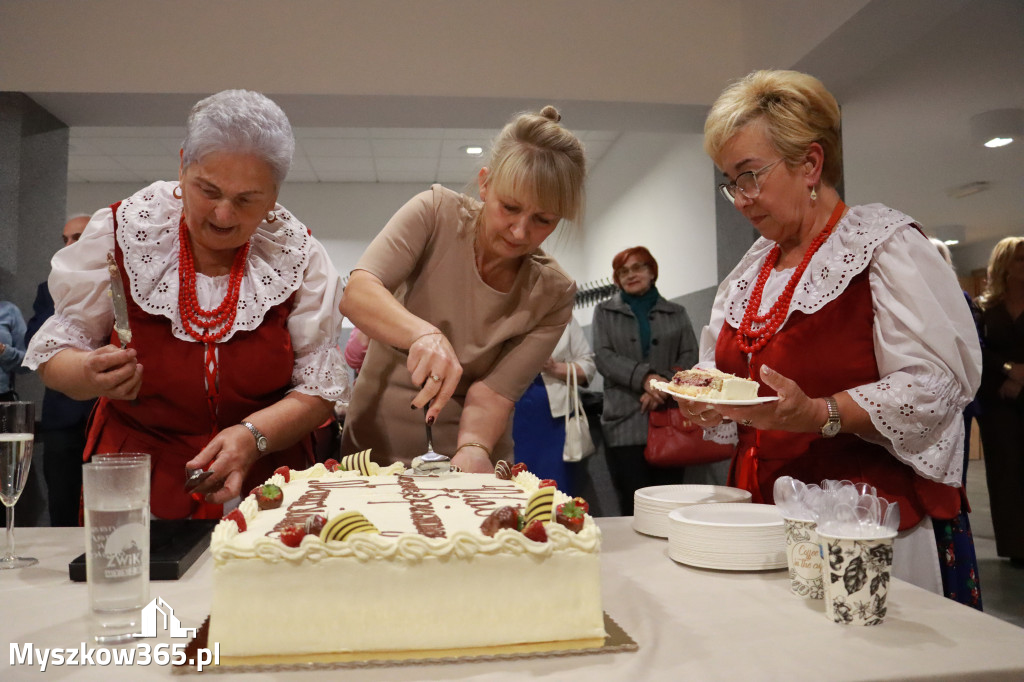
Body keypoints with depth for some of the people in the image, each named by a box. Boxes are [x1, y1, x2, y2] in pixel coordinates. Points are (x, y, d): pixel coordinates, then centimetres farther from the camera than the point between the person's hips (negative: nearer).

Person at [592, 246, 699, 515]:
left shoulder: (676, 313, 18)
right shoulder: (605, 311, 16)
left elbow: (690, 357, 7)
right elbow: (603, 357, 2)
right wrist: (644, 377, -14)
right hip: (625, 422, -1)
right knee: (632, 506, -5)